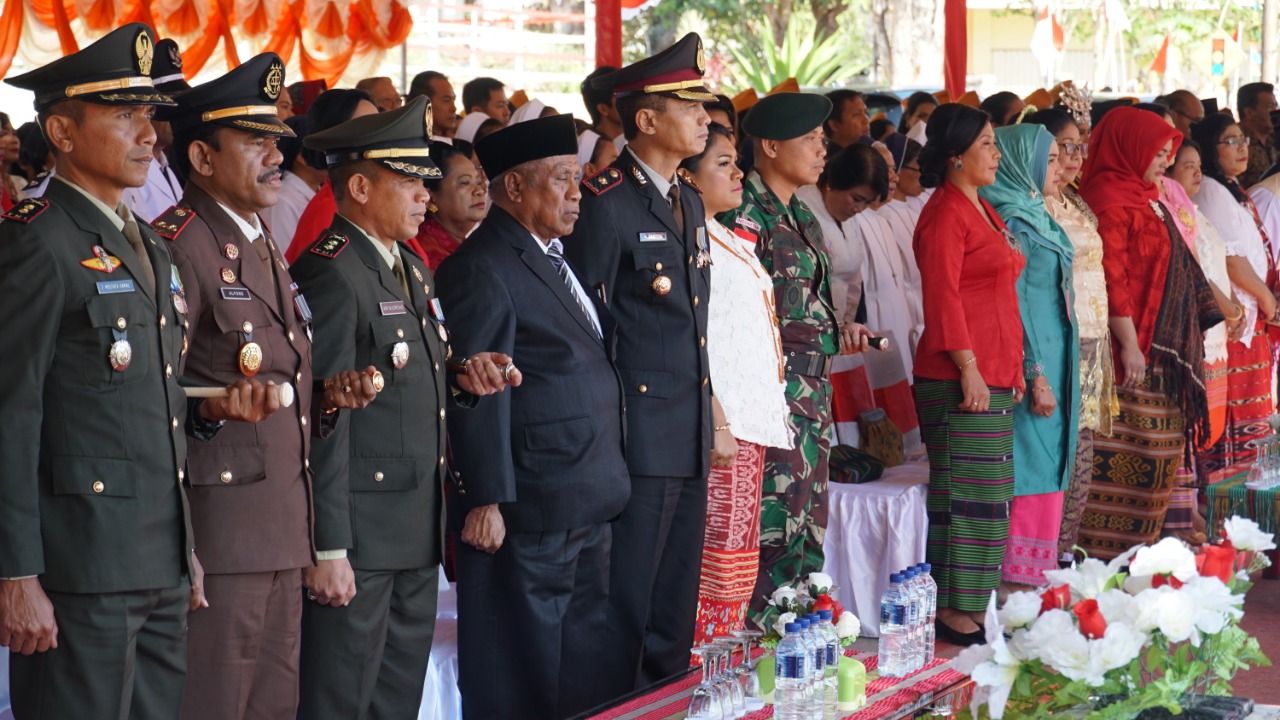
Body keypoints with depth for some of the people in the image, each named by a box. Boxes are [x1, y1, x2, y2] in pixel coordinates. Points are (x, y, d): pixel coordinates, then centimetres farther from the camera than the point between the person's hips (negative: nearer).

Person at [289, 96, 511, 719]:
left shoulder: (410, 269, 16)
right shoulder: (331, 272, -14)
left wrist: (464, 376, 1)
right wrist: (328, 550, -20)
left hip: (416, 536, 9)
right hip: (358, 536, -9)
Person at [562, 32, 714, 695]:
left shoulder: (689, 202, 16)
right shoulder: (608, 200, -12)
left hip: (690, 437, 8)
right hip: (639, 434, -8)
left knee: (676, 598, 14)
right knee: (626, 597, -3)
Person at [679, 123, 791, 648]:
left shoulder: (733, 242, 19)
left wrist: (768, 416, 18)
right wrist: (716, 423, -21)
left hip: (753, 418, 9)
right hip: (718, 419, -9)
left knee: (739, 556, 10)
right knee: (716, 552, -9)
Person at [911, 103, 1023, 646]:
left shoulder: (981, 210, 19)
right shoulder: (945, 214, -10)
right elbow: (943, 299, -17)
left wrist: (1011, 370, 20)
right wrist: (969, 370, -20)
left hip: (993, 375, 10)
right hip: (961, 380, -10)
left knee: (989, 496, 10)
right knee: (966, 496, -8)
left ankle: (969, 610, 14)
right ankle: (955, 616, -5)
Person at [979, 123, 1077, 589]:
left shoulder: (1034, 217, 16)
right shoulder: (1011, 221, -14)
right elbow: (1014, 301, -18)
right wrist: (1035, 374, -20)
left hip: (1051, 356, 10)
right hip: (1033, 362, -10)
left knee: (1048, 469, 10)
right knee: (1035, 467, -8)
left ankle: (1034, 577, 14)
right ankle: (1023, 576, -6)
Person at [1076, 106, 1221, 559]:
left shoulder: (1143, 198, 19)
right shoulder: (1109, 199, -12)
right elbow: (1112, 275, -18)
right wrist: (1129, 343, -22)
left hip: (1163, 349, 10)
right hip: (1133, 348, -10)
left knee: (1161, 451, 11)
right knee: (1126, 455, -9)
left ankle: (1140, 547, 17)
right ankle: (1106, 550, -6)